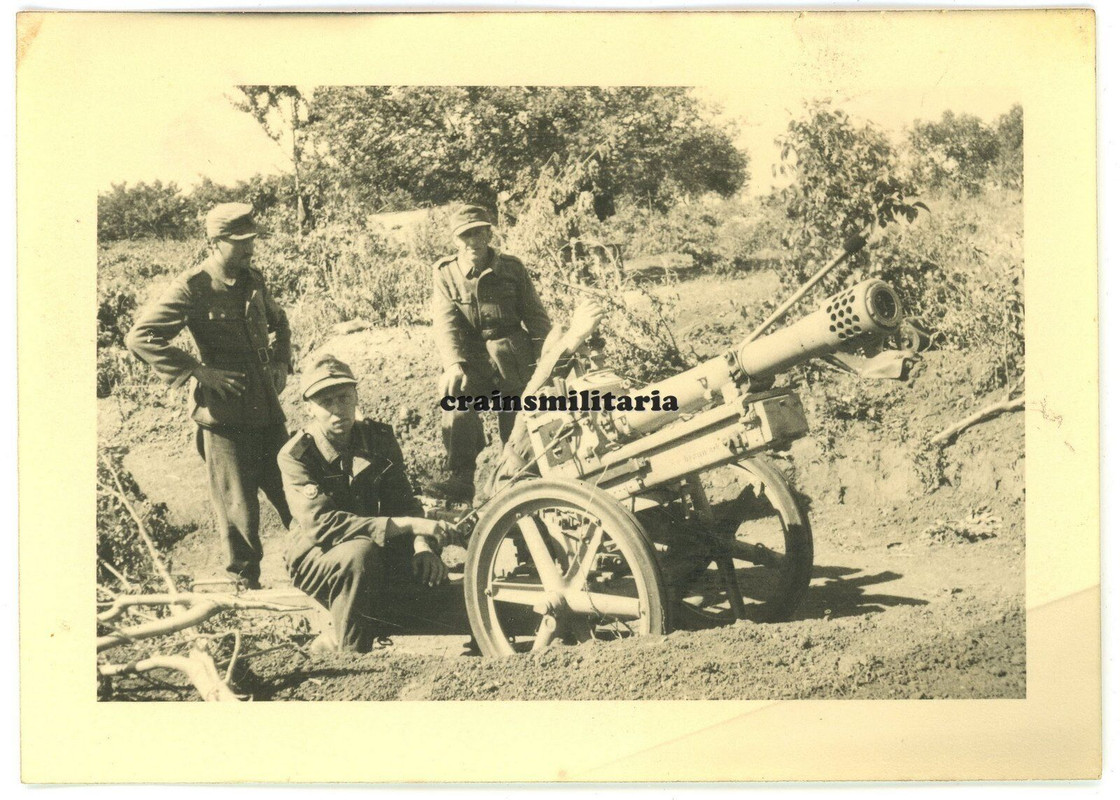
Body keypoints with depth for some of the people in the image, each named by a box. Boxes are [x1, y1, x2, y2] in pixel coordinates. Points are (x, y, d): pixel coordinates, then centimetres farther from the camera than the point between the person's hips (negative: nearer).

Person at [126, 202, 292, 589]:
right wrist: (198, 370, -18)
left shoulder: (253, 281, 9)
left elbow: (278, 321, 29)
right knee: (239, 509, 2)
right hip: (224, 416, -6)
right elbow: (140, 336, -16)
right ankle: (247, 585, 18)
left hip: (268, 411, 6)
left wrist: (280, 362, 13)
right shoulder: (192, 288, -11)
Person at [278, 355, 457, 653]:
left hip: (377, 545, 6)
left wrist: (421, 545, -26)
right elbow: (322, 525, -31)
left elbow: (402, 499, -2)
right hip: (317, 556, -5)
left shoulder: (379, 437, -2)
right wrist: (406, 525, -39)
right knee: (360, 553, -37)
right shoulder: (294, 457, -18)